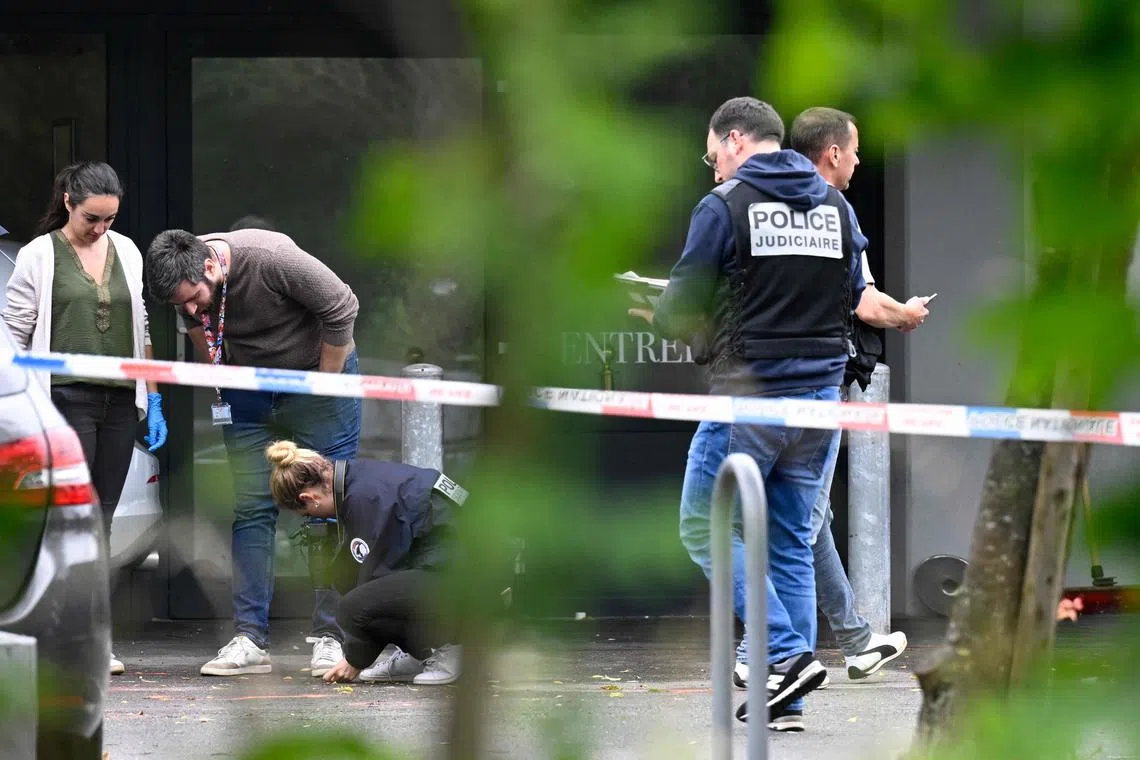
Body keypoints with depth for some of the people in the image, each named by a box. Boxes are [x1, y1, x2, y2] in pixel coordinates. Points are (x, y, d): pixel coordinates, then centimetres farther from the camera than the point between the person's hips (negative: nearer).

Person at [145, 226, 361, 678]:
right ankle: (250, 640, -3)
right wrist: (221, 381, 2)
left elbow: (341, 309, -22)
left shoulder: (271, 259, -31)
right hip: (250, 393, 5)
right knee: (252, 512, -2)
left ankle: (329, 639, -4)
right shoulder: (186, 283, -13)